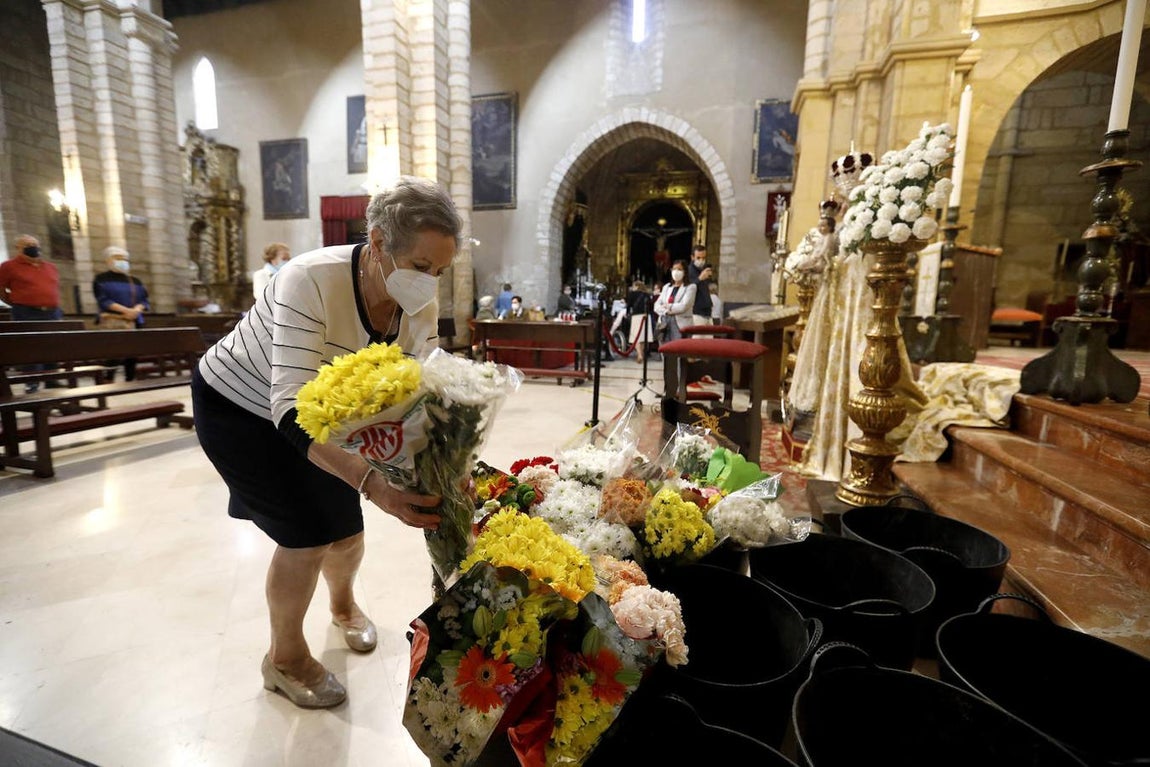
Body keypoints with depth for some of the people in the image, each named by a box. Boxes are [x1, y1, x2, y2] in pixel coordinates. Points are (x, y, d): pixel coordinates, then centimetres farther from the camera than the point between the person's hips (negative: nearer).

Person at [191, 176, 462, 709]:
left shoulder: (421, 306, -20)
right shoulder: (311, 282, -38)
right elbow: (292, 411, -44)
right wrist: (371, 481, -57)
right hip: (235, 407, -5)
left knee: (348, 532, 6)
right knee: (309, 534, -10)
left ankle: (343, 604, 43)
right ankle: (285, 657, 19)